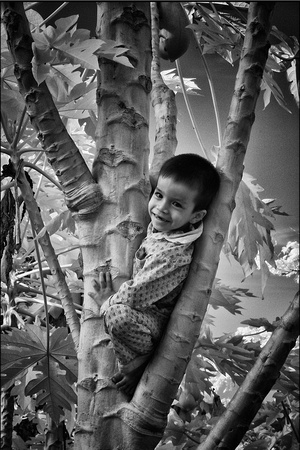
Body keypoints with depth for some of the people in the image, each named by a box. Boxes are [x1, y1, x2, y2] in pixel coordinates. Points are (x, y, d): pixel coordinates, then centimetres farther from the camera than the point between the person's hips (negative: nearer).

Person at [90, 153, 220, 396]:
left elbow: (136, 295, -28)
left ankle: (139, 363, -12)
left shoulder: (171, 253, -33)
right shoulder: (162, 226, -6)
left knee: (118, 315, -39)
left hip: (158, 320, -10)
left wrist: (108, 302, -11)